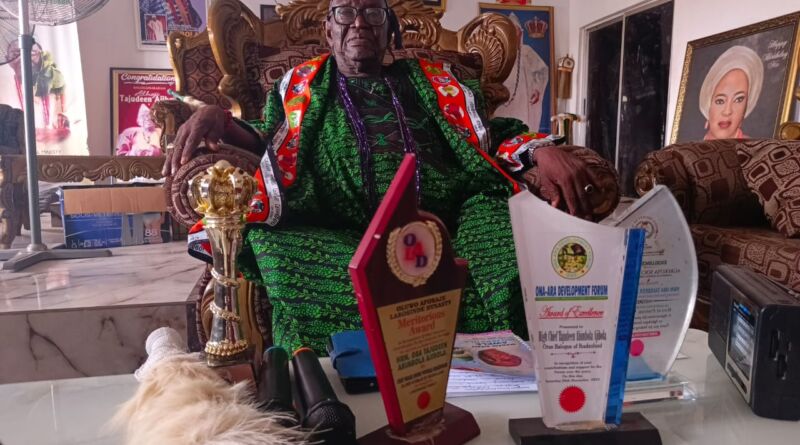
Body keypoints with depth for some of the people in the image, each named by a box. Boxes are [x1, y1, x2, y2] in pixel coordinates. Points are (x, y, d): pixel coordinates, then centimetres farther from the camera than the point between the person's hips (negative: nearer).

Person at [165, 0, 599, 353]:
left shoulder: (435, 81, 27)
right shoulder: (300, 85, 26)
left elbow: (494, 135, 21)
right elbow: (270, 148, 18)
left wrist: (542, 151, -1)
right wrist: (219, 119, -3)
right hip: (340, 240, 0)